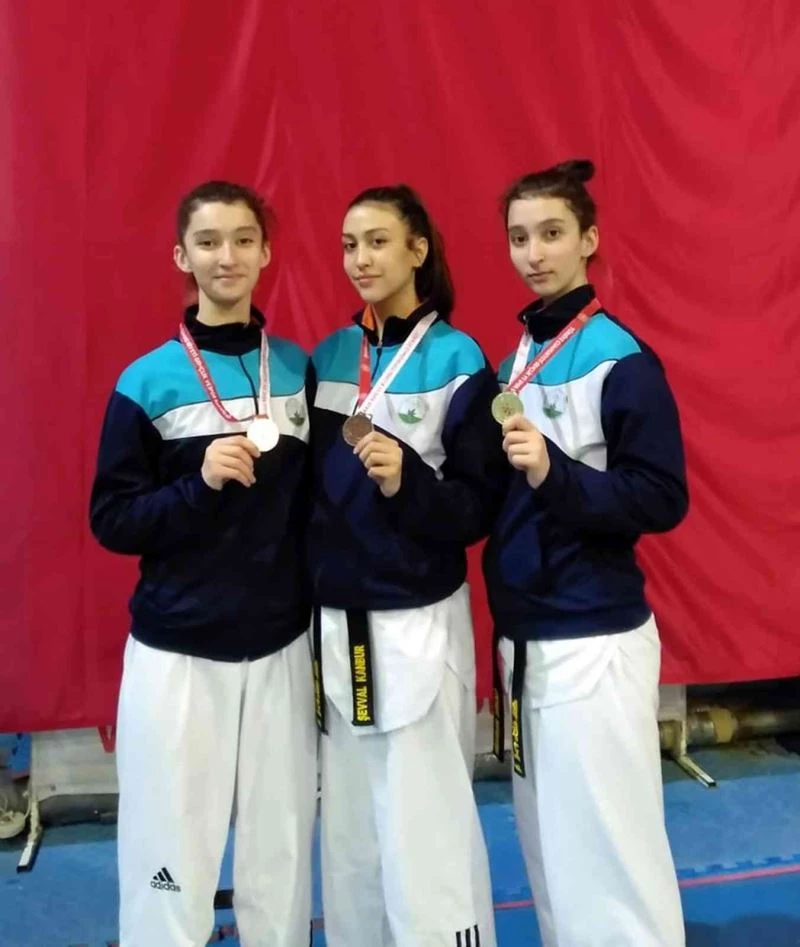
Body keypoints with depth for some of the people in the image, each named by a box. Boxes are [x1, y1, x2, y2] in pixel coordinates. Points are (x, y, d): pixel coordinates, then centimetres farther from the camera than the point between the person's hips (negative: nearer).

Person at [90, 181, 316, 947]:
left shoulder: (302, 369, 5)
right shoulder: (147, 382, -3)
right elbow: (111, 520, -3)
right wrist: (200, 485, -18)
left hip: (283, 648, 3)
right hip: (177, 654, -2)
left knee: (281, 854, 10)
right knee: (170, 858, 0)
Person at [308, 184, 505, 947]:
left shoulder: (459, 360, -8)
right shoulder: (327, 357, 8)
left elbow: (480, 509, -8)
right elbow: (310, 486, 12)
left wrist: (406, 483, -26)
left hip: (418, 622, -5)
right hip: (332, 620, 5)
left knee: (424, 827, -1)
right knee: (349, 826, 15)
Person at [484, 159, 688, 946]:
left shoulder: (621, 359, -11)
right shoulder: (517, 355, 10)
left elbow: (662, 500, -14)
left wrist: (554, 473, -25)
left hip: (593, 641, -7)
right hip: (524, 636, 7)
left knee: (607, 849, 0)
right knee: (550, 845, 18)